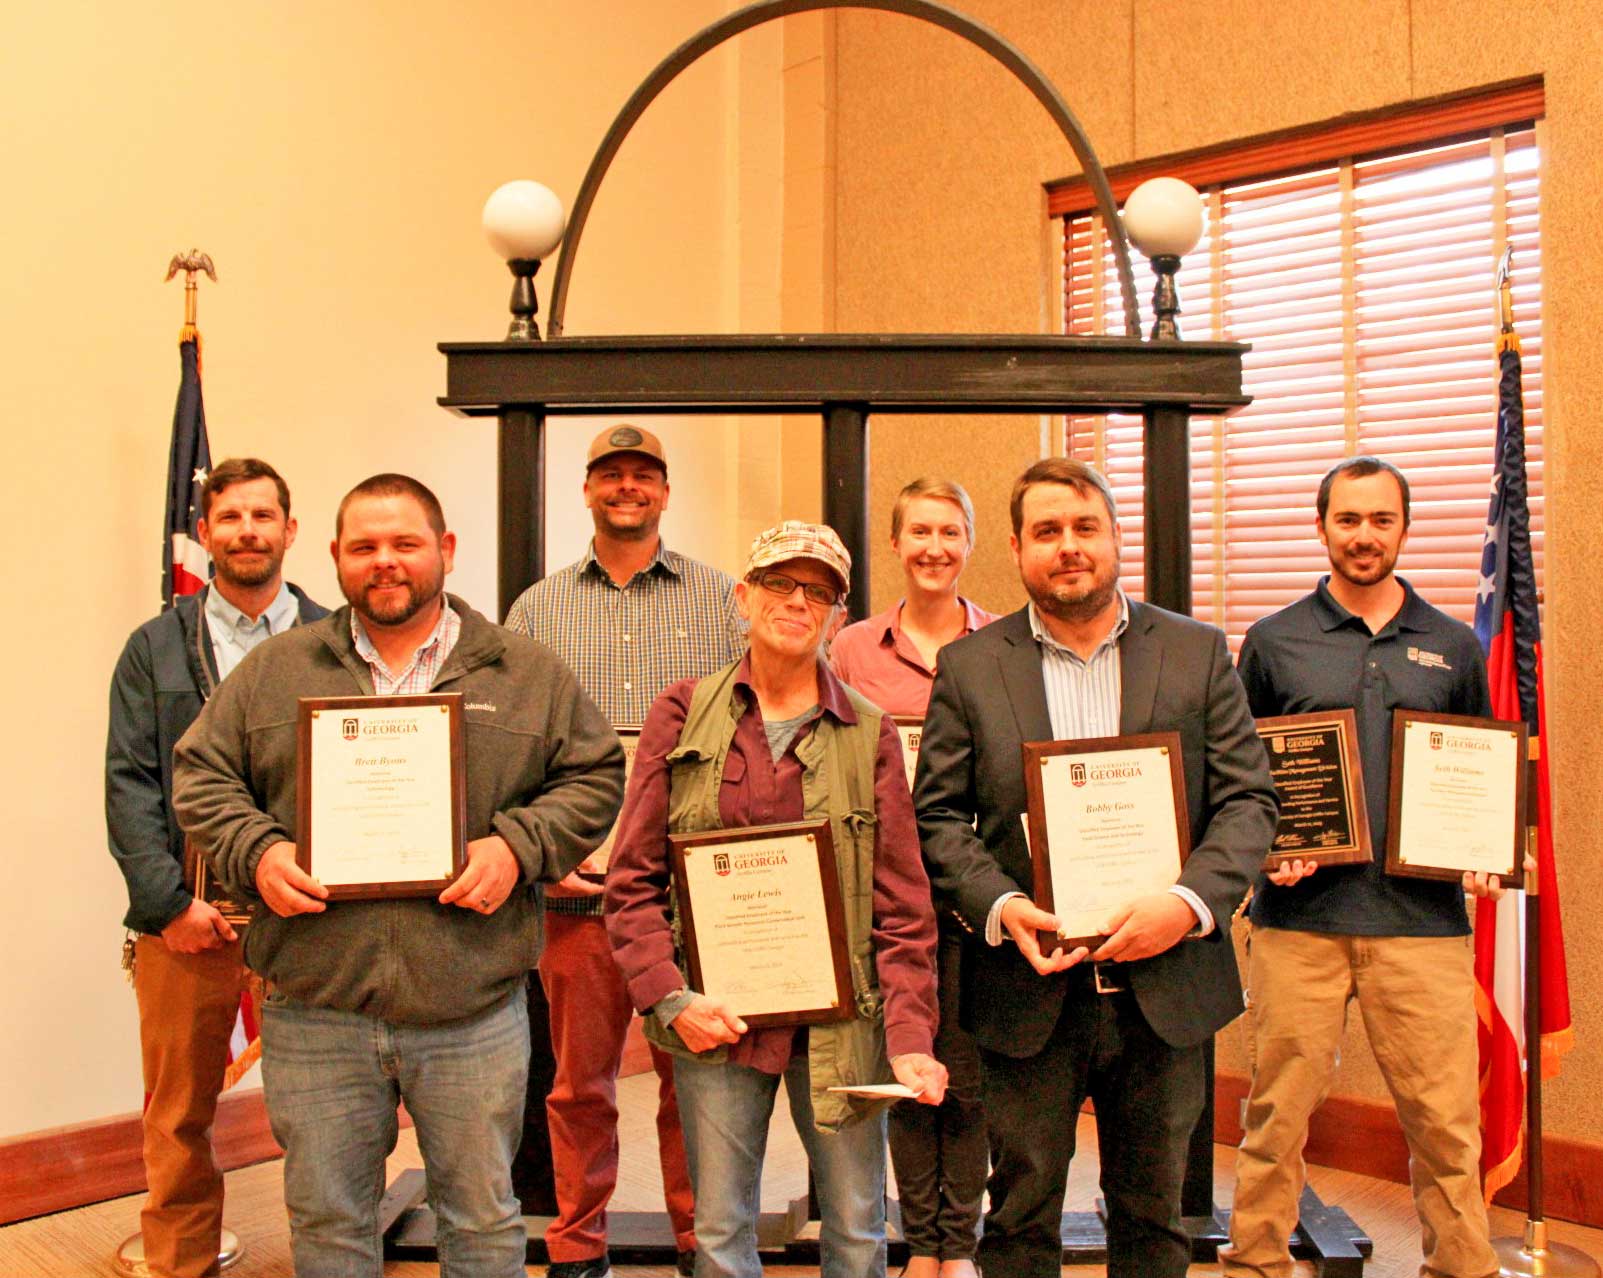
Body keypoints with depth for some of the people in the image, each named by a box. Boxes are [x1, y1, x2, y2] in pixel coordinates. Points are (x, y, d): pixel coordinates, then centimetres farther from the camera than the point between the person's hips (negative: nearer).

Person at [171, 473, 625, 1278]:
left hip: (473, 1008, -1)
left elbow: (593, 776, 5)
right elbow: (201, 775, 10)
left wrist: (517, 847, -11)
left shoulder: (528, 673, 6)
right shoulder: (275, 670, 9)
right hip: (315, 1009, 1)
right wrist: (255, 851, -9)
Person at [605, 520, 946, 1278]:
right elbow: (632, 880, 2)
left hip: (838, 1019, 0)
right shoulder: (684, 713, 2)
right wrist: (671, 999, -9)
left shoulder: (869, 732, 1)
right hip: (716, 1019, 0)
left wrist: (910, 1036, -10)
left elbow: (902, 904, 0)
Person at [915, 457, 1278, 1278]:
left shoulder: (1198, 652, 4)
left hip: (1165, 990, 1)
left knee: (1153, 1212, 16)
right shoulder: (969, 666, 2)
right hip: (1030, 992, -1)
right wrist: (998, 908, -16)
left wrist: (1190, 902, -15)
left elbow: (1249, 798, 1)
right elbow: (938, 816, 1)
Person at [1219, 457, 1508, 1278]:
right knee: (1276, 1115, 5)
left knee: (1446, 1120, 4)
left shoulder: (1452, 646, 12)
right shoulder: (1273, 642, 6)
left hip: (1422, 917, 1)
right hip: (1299, 915, -1)